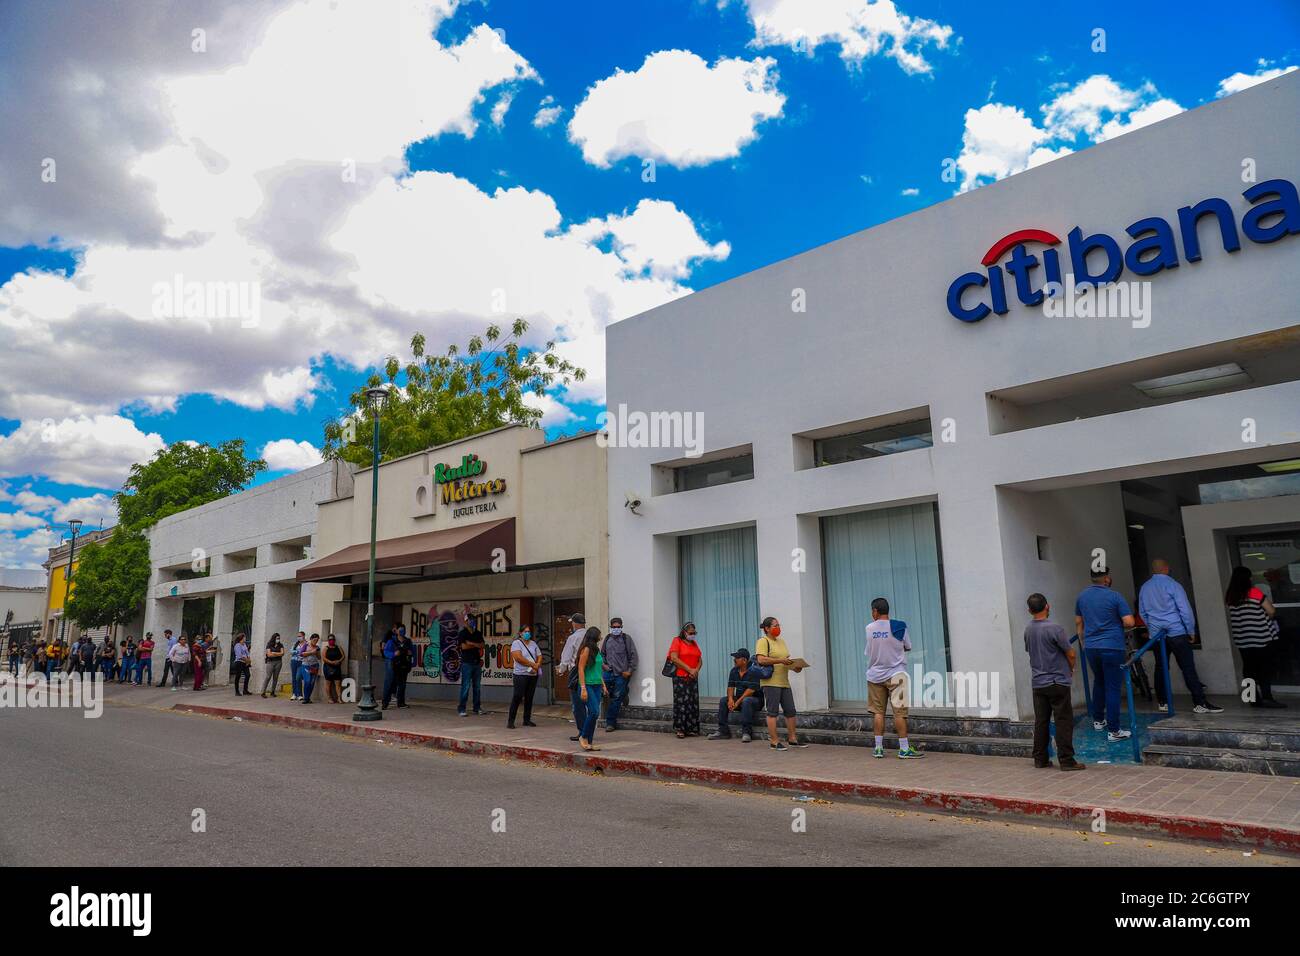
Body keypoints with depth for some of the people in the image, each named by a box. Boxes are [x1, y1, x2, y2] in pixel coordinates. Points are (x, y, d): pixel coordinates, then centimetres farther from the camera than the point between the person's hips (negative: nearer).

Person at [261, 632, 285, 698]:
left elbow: (282, 653, -2)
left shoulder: (280, 645, 9)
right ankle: (263, 692, -7)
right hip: (270, 662, -3)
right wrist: (278, 654, -4)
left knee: (275, 677, 3)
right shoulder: (269, 645, 0)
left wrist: (274, 653, -8)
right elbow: (269, 654, -8)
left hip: (278, 662, 3)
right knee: (268, 677, -8)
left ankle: (272, 692, 9)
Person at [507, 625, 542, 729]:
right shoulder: (516, 643, -3)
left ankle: (527, 719, 15)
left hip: (533, 675, 6)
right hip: (521, 674, -6)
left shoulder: (533, 644, 16)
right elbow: (518, 658, -16)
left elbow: (539, 656, 13)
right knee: (517, 697, -9)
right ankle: (511, 721, -5)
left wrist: (537, 666, -8)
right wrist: (533, 664, -12)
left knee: (529, 698, 8)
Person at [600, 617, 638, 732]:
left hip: (621, 674, -3)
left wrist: (629, 670, -6)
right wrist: (603, 664, 7)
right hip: (608, 671, 3)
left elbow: (633, 655, -1)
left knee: (616, 698, -1)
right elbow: (602, 653, 24)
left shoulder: (626, 638, 0)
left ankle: (610, 722, 8)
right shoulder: (607, 638, 12)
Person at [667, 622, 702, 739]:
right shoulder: (677, 641, -1)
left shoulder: (694, 643, 18)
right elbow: (674, 658, -12)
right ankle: (680, 729, -3)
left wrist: (696, 670, -6)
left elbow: (700, 659, 16)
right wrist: (689, 669, -13)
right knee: (681, 702, -7)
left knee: (693, 702, 3)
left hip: (693, 678, 6)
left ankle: (692, 729, 7)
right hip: (680, 677, -6)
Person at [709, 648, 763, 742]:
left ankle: (746, 732, -34)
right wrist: (730, 699, -17)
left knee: (746, 701, -37)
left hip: (755, 700, -7)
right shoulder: (734, 671, 6)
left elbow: (751, 690, -23)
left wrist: (738, 701, -25)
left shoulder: (753, 671, -16)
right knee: (722, 700, -11)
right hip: (739, 699, 7)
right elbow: (730, 687, 3)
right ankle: (723, 731, -10)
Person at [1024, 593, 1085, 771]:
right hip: (1057, 682, -6)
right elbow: (1070, 653, -10)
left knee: (1040, 722, 10)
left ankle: (1040, 759, 14)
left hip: (1037, 683, 6)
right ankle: (1066, 760, 1)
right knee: (1064, 722, 0)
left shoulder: (1028, 630, 4)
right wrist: (1071, 669, 12)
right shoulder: (1054, 629, -16)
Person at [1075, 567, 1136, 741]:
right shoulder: (1114, 596, -10)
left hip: (1090, 647, 5)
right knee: (1113, 688, -1)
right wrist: (1117, 622, 6)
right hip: (1112, 648, -5)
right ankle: (1113, 731, 0)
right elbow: (1129, 622, -15)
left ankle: (1098, 720, 30)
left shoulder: (1082, 596, 7)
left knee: (1098, 682, 24)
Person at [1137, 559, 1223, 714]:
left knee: (1160, 667, 11)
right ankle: (1200, 703, -6)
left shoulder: (1144, 588, 8)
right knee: (1188, 668, -5)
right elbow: (1185, 610, -10)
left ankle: (1162, 702, 16)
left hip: (1156, 634, 5)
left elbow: (1142, 612, 15)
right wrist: (1191, 631, -1)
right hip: (1176, 633, -5)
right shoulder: (1173, 585, -8)